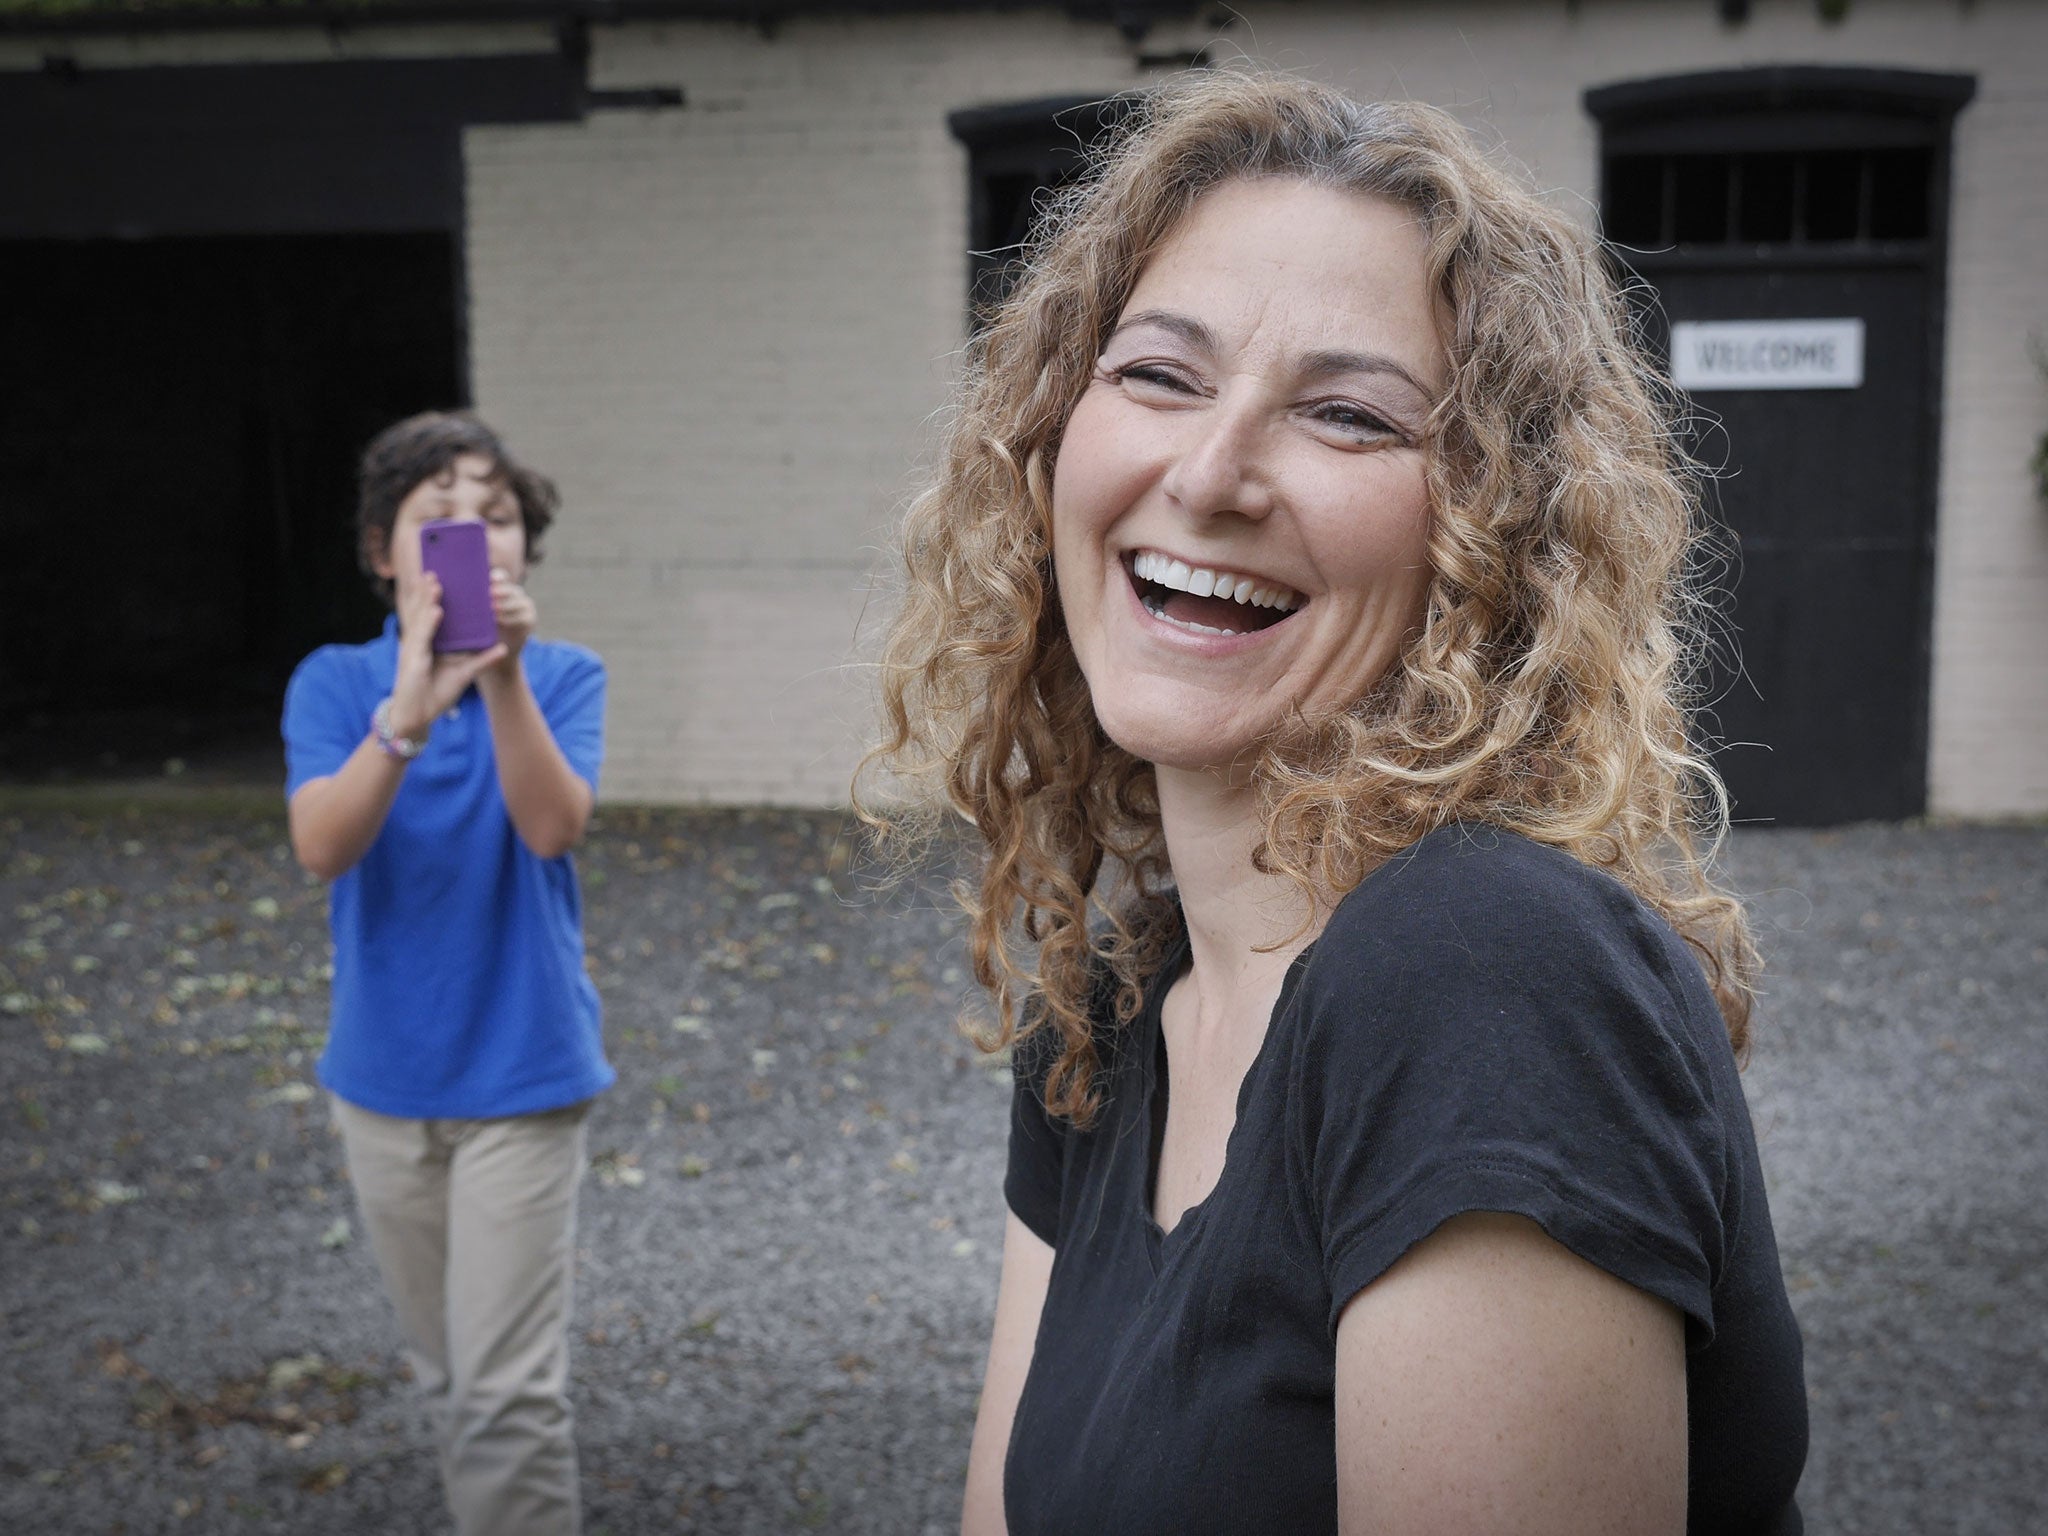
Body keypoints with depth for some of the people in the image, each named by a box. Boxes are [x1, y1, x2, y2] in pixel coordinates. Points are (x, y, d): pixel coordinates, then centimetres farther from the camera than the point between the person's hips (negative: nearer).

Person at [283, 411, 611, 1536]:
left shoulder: (563, 678, -6)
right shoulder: (333, 683, -3)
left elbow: (554, 827, -23)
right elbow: (322, 845, -20)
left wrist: (506, 675, -37)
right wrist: (409, 710, -36)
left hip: (520, 1072, -2)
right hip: (383, 1074, 3)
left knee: (509, 1389, -3)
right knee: (448, 1375, 17)